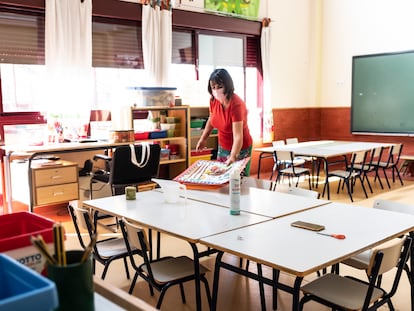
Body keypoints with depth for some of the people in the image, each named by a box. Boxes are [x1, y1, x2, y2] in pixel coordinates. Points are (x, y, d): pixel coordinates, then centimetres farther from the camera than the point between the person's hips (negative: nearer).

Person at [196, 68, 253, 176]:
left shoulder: (236, 104, -27)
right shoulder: (214, 100, -8)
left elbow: (238, 136, -34)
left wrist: (233, 157, -46)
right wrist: (203, 138, 12)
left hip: (240, 149, -6)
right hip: (222, 148, 6)